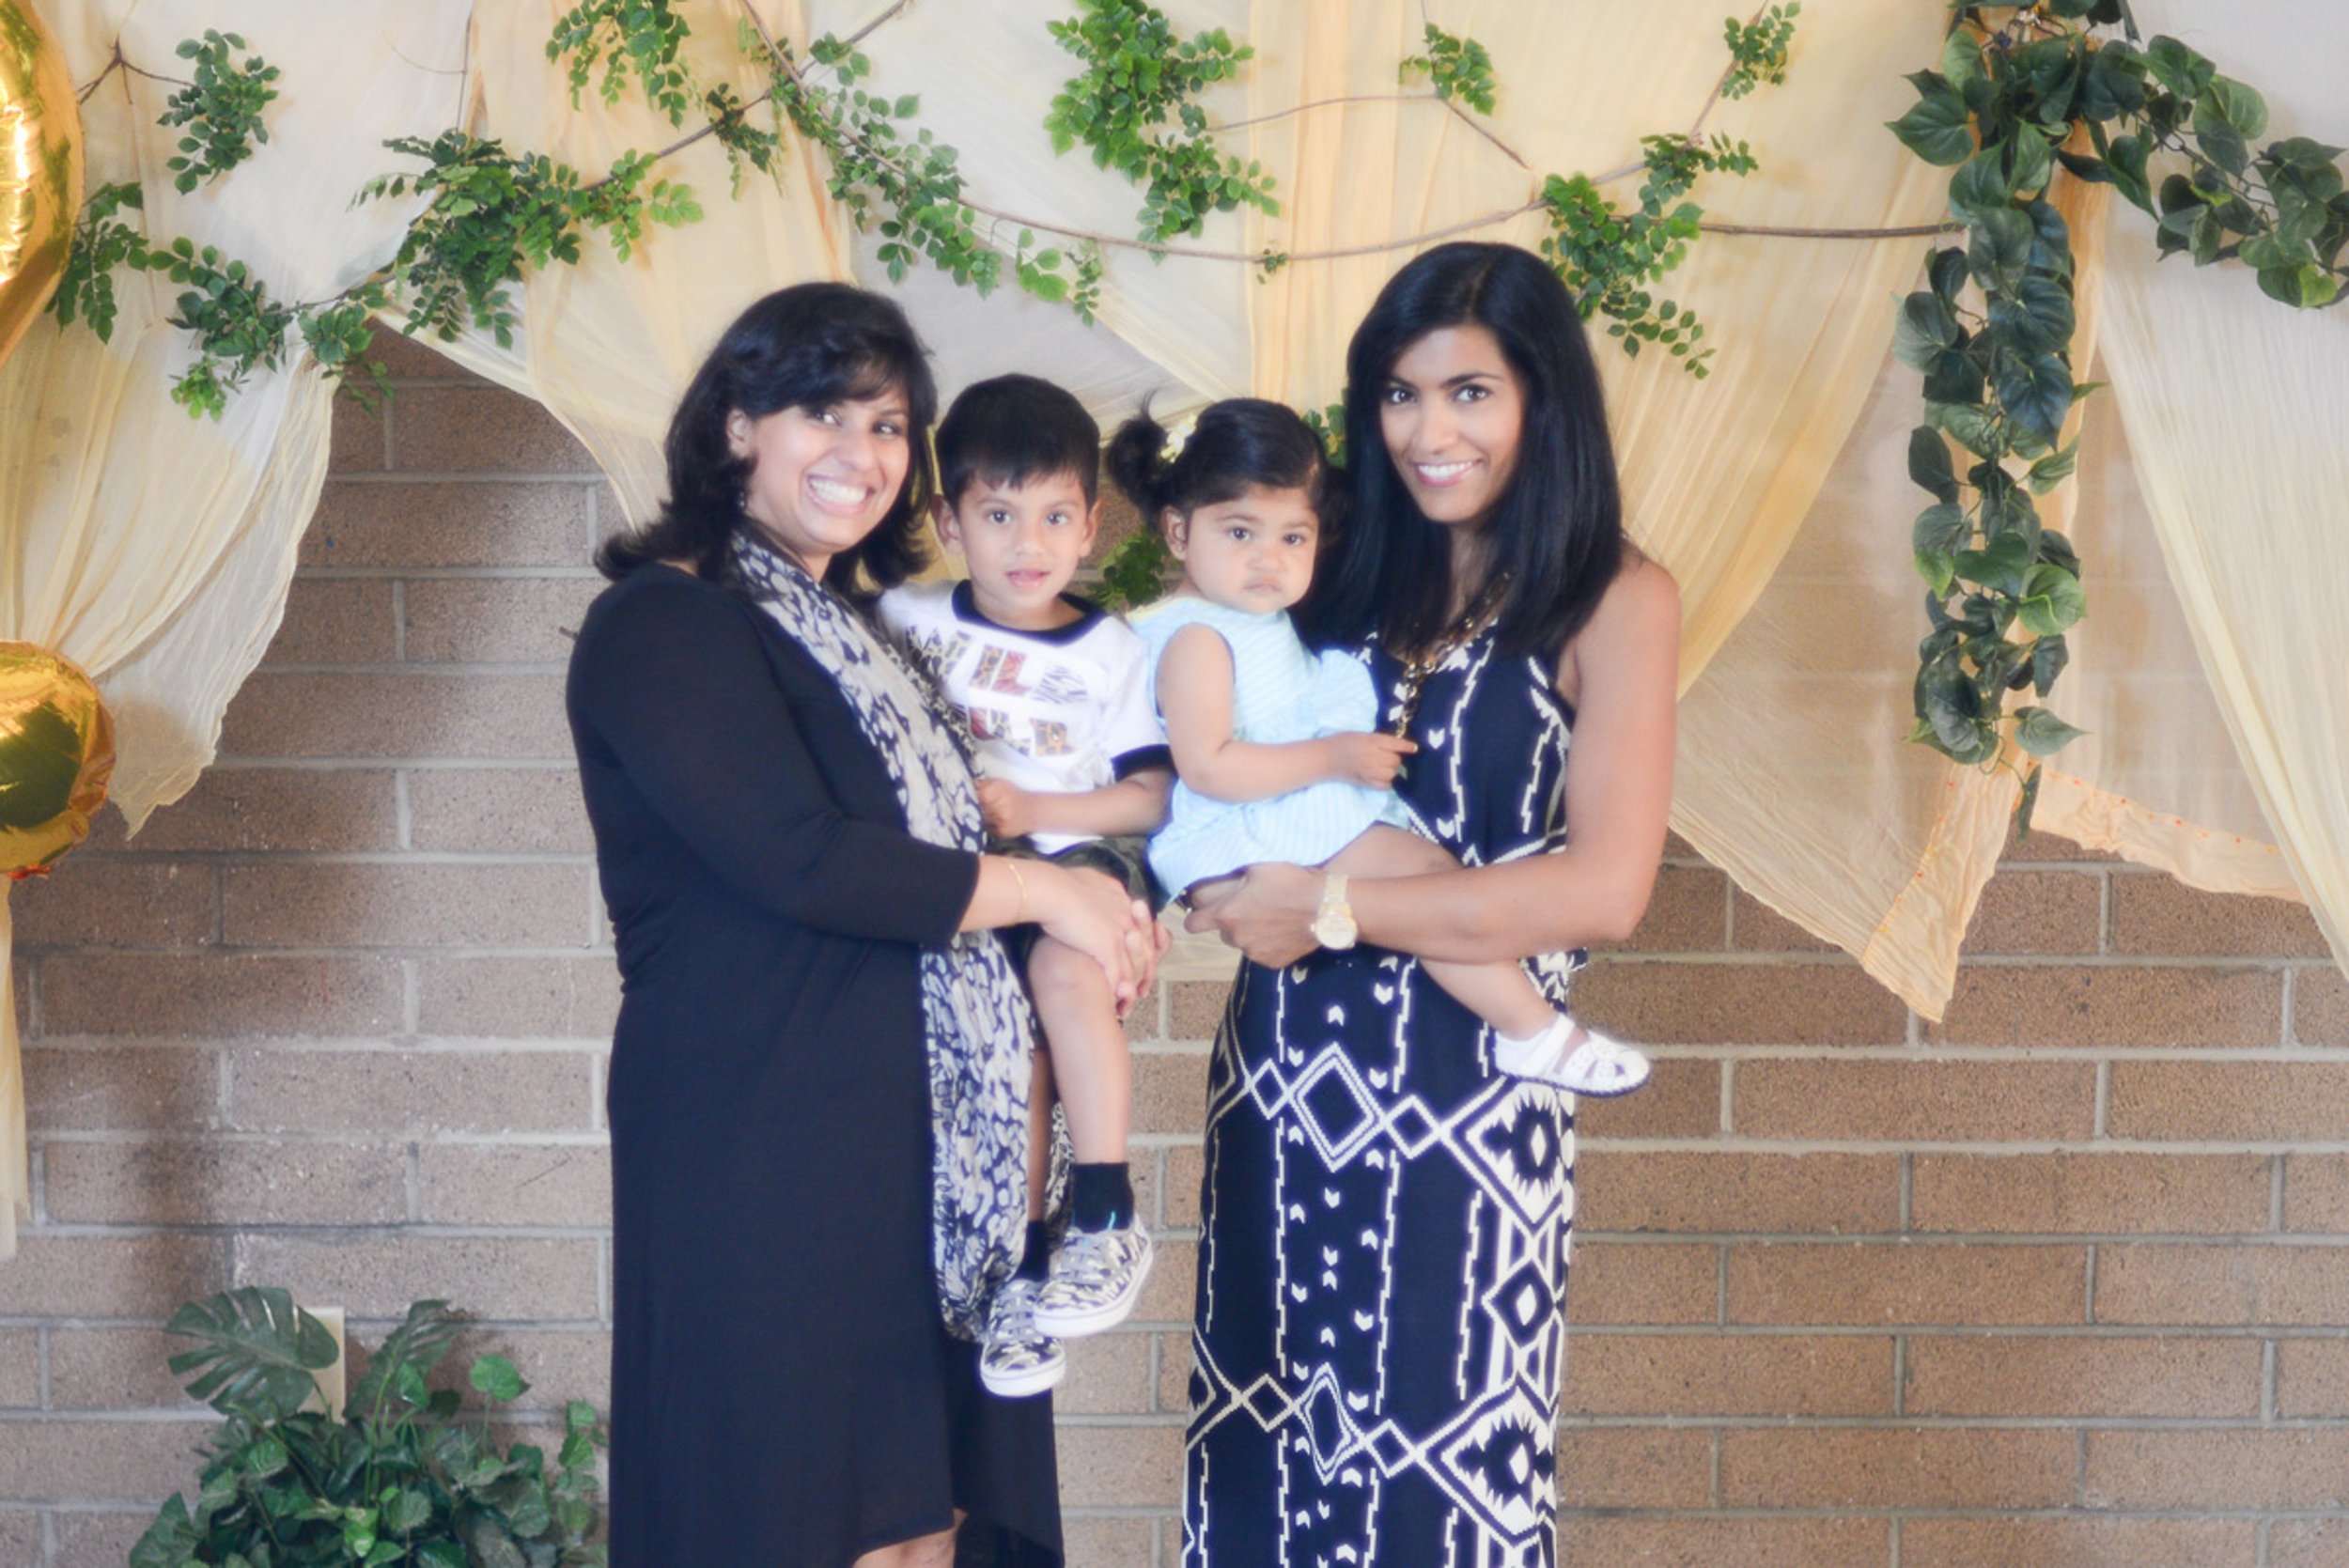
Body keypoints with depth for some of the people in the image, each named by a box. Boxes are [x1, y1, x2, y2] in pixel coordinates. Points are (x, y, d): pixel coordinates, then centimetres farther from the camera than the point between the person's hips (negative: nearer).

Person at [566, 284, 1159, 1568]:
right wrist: (1043, 891, -8)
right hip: (761, 1149, -8)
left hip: (911, 1147, 8)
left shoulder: (849, 630, 21)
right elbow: (794, 859, -18)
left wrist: (1096, 913, 5)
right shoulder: (665, 622, -7)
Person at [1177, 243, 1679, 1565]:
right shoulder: (1345, 576, 9)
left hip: (1468, 1097, -4)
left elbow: (1604, 888, -15)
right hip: (1289, 1076, 5)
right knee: (1277, 1456, 12)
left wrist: (1331, 909, -14)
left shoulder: (1615, 602, -5)